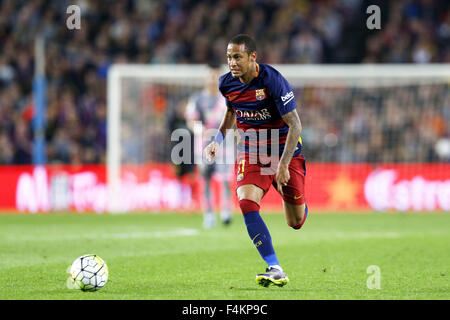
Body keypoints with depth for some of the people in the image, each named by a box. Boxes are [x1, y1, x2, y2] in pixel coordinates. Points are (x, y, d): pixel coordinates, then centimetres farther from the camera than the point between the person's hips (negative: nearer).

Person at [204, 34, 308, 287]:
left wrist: (283, 165, -25)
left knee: (296, 223, 5)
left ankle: (299, 207, 47)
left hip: (285, 149, -3)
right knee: (246, 202, -25)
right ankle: (276, 271, -26)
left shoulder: (272, 80, -23)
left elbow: (295, 125, -20)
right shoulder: (227, 83, -5)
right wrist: (219, 139, 5)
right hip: (251, 151, 4)